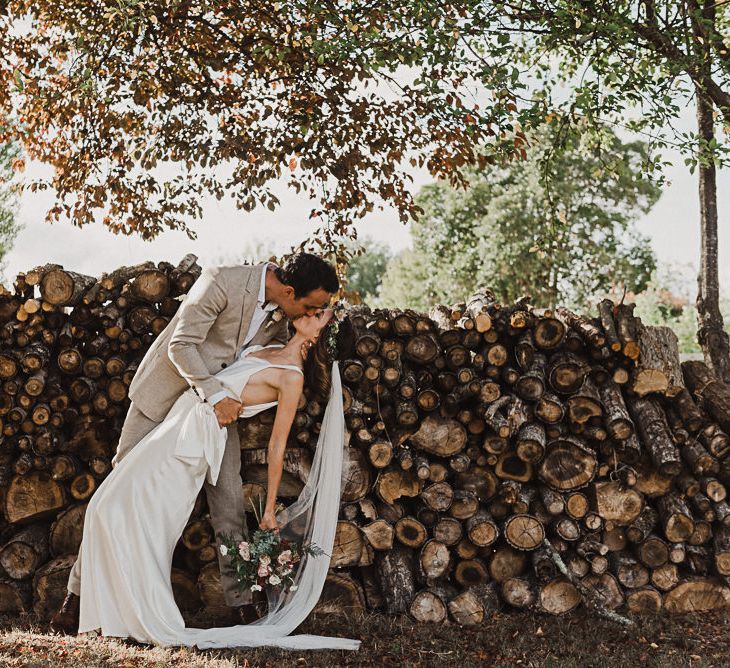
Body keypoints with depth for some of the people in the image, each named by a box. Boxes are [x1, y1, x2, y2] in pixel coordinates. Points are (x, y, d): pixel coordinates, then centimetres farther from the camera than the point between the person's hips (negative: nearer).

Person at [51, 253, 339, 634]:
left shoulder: (282, 309, -6)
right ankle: (78, 594, 11)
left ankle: (241, 600, 9)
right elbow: (181, 346, -26)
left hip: (220, 402, 5)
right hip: (166, 392, -5)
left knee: (229, 500, -1)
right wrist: (217, 396, -32)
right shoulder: (221, 282, -27)